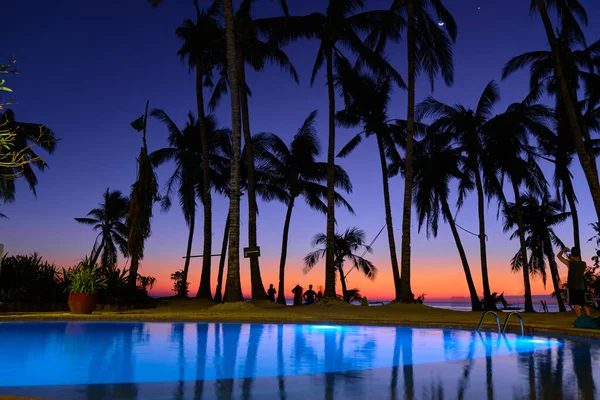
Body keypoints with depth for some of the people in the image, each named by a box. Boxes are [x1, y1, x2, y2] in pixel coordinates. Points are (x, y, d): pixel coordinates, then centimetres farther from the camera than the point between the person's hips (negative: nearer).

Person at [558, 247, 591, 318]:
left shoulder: (569, 263, -15)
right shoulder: (584, 264, -2)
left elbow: (559, 256, -4)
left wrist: (564, 249, 11)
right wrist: (572, 259, 20)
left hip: (572, 287, -4)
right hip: (581, 287, 5)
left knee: (576, 304, -2)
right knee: (584, 304, 14)